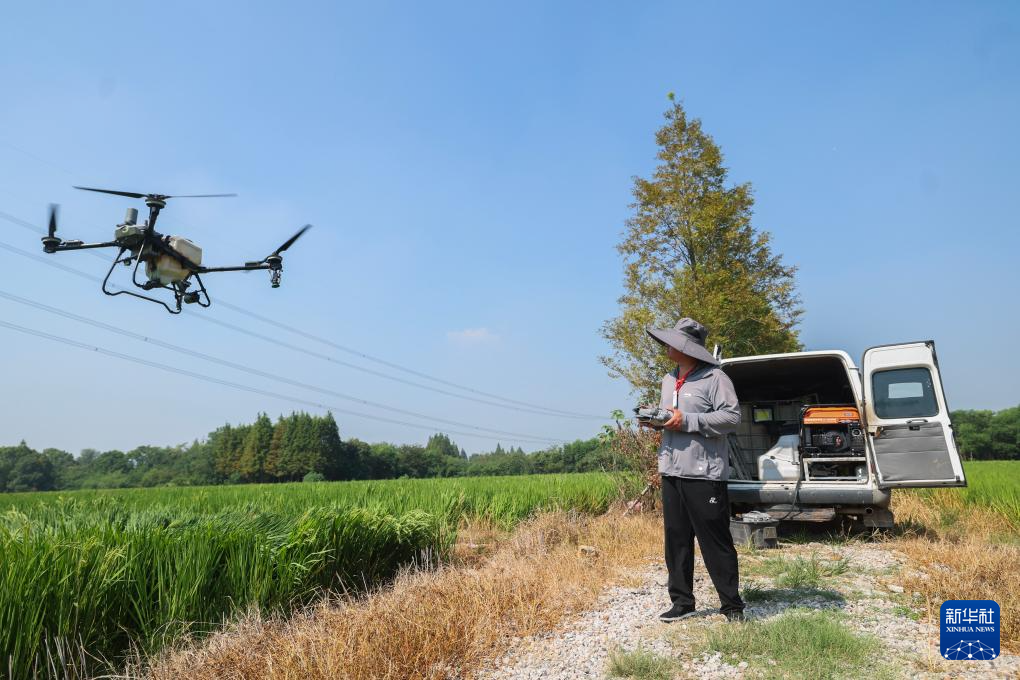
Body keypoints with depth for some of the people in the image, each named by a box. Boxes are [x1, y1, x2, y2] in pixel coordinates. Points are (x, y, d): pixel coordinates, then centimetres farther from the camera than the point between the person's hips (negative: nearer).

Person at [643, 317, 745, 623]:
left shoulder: (714, 378, -8)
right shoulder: (668, 380, 18)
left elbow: (732, 417, -16)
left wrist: (687, 421, -20)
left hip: (704, 473, -8)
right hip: (671, 472, 8)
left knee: (716, 543, 1)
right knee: (676, 540, 11)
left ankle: (732, 605, 14)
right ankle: (682, 601, 22)